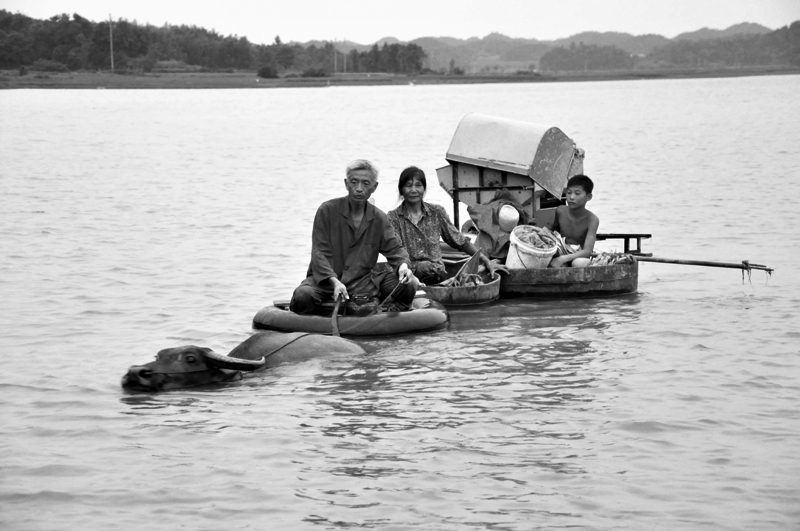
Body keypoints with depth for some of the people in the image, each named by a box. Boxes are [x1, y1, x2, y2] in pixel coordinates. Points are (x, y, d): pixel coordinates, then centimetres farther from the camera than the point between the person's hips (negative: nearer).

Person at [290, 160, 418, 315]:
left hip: (362, 281, 3)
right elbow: (319, 253, -11)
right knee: (303, 296, -35)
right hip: (325, 279, -3)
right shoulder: (327, 210, -6)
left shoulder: (379, 219, 6)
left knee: (408, 284, -16)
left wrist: (403, 265, -19)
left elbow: (394, 248, 7)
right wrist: (335, 281, -27)